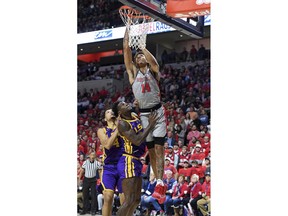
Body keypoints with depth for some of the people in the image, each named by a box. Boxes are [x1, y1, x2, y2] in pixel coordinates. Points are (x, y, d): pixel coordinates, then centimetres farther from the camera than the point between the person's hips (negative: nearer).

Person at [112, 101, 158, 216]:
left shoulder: (135, 116, 10)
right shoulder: (122, 123, -14)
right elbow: (137, 141, -24)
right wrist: (150, 125, -18)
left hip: (136, 162, 10)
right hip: (128, 162, -9)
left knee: (136, 200, 14)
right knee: (129, 201, -15)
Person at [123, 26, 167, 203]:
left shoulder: (153, 70, 6)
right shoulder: (133, 72, 12)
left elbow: (151, 59, -16)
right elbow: (126, 51, 4)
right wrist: (127, 32, 4)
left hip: (158, 112, -3)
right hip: (143, 114, 3)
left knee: (159, 147, -12)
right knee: (151, 149, 6)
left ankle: (160, 183, -21)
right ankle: (159, 182, 12)